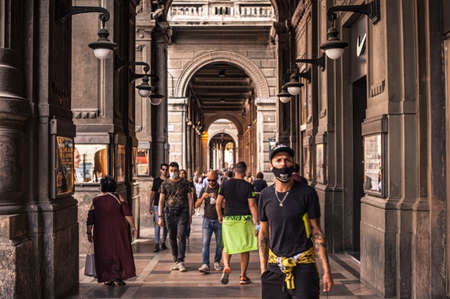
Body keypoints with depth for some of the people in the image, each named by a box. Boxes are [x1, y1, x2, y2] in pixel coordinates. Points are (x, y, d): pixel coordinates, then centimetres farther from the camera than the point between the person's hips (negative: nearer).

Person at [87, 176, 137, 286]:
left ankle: (108, 279, 10)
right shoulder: (117, 197, -3)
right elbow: (127, 213, -11)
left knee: (105, 254, 10)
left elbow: (90, 219, 1)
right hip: (118, 230, 0)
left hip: (102, 231, 0)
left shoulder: (96, 200, -1)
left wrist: (89, 233, 9)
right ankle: (120, 277, 9)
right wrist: (132, 227, -8)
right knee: (120, 251, 10)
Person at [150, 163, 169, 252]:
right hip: (157, 205, -2)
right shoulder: (156, 180, 5)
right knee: (157, 224, -8)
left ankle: (163, 243, 19)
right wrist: (150, 206, 2)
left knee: (165, 225, 7)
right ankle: (156, 244, -7)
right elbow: (153, 193, 7)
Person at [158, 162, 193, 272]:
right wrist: (160, 217, -1)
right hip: (170, 212, 2)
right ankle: (176, 261, 16)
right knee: (172, 237, 6)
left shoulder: (185, 183, 4)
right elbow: (161, 200, 6)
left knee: (181, 236, -13)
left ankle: (181, 262, -10)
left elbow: (190, 199, 6)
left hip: (182, 213, -2)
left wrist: (190, 215, 1)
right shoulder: (165, 184, 7)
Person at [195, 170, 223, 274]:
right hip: (207, 220, 1)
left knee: (219, 244, 5)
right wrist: (203, 197, -14)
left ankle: (217, 262, 23)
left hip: (219, 220, -1)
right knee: (205, 243, -10)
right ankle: (205, 265, -15)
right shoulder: (204, 190, 9)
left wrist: (217, 197, -23)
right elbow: (196, 205, 5)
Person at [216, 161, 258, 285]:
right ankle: (243, 276, 14)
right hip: (244, 219, -1)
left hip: (228, 219, 2)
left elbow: (218, 203, 2)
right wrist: (256, 224, -6)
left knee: (227, 246, 14)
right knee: (245, 248, 9)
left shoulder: (226, 184, 1)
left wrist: (220, 216, 18)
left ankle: (226, 266, -12)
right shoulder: (248, 186, -5)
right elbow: (252, 206, -8)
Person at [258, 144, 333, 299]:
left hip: (303, 266, -3)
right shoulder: (266, 195, 4)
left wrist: (326, 271, -5)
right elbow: (263, 232, 11)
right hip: (275, 266, 3)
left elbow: (316, 232, -3)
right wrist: (263, 269, 8)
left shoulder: (307, 193, -6)